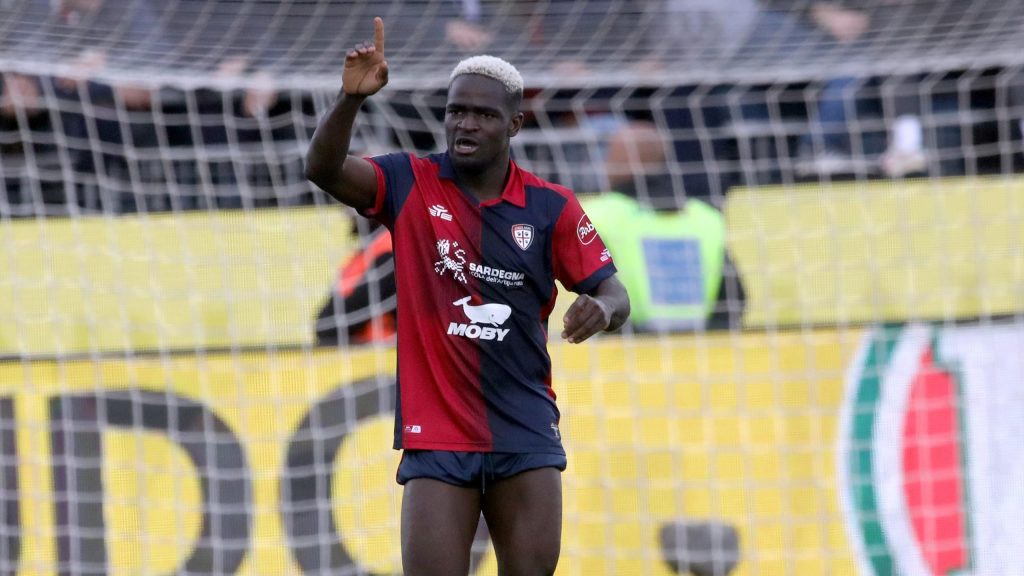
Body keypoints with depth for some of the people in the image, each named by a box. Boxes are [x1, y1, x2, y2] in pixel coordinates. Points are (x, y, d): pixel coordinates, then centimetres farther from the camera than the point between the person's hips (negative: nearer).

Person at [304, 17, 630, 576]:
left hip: (527, 438, 1)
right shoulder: (410, 184, 1)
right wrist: (350, 98, -31)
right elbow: (323, 169, -13)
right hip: (436, 439, -1)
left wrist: (601, 308, -22)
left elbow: (613, 294, 3)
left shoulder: (551, 207, 3)